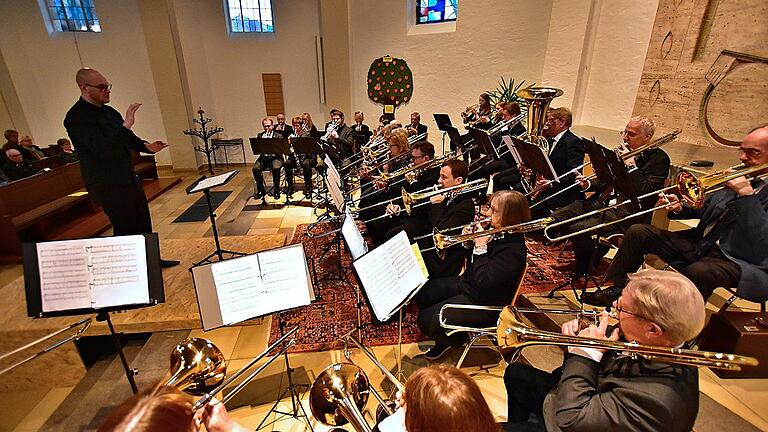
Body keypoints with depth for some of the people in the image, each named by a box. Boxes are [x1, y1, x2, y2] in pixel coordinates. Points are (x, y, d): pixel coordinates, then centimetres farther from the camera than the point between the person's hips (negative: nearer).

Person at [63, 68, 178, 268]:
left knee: (143, 223, 17)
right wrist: (125, 125, -33)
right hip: (108, 186, -8)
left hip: (128, 179, 8)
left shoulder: (108, 111, 9)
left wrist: (146, 146, 0)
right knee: (125, 229, 2)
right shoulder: (76, 117, -17)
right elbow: (103, 149, -28)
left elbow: (127, 138, 19)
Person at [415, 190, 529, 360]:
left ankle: (458, 339, 16)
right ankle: (443, 335, 25)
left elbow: (483, 282, -30)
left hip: (485, 305, -9)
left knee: (426, 320, -15)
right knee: (419, 293, 7)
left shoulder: (514, 250, -27)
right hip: (467, 283, 9)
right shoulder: (495, 231, -3)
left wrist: (480, 247, -26)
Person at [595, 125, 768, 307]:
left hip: (736, 260, -7)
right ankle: (616, 288, 4)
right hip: (700, 243, 7)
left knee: (699, 271, -39)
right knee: (637, 232, -4)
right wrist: (680, 208, 0)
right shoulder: (735, 177, 11)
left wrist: (747, 193, -22)